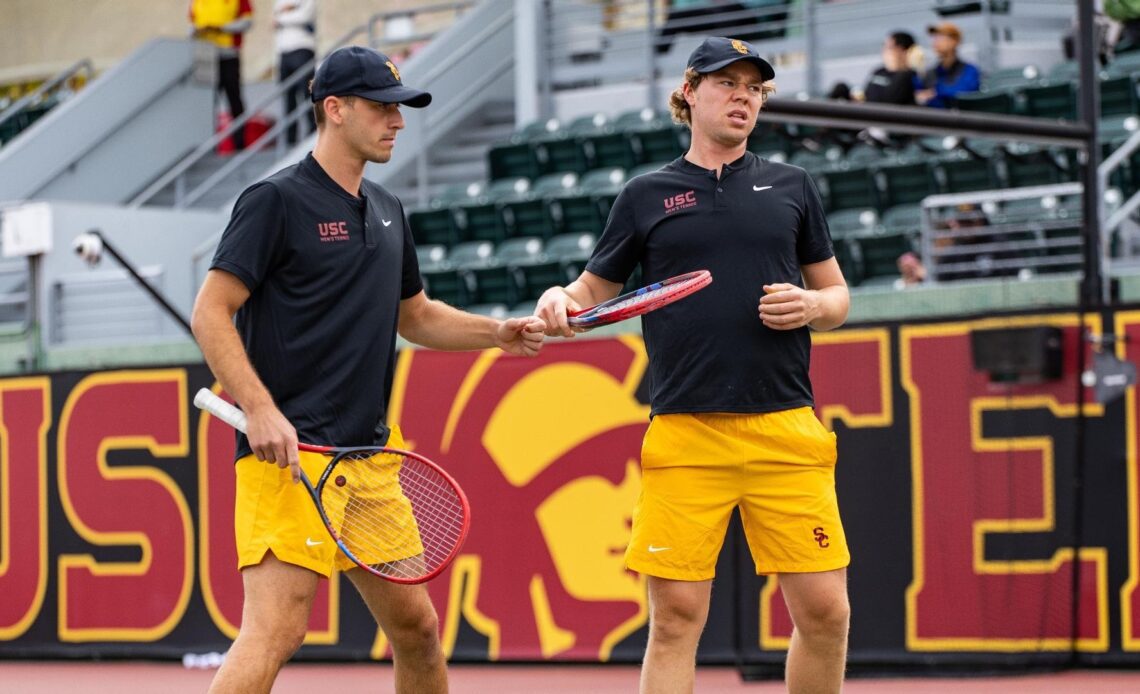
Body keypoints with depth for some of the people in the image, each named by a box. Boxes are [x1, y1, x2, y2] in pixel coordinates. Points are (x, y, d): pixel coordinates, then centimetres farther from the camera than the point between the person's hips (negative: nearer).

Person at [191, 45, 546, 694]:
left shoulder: (388, 210, 17)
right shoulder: (277, 201, -7)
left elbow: (415, 316, 29)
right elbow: (211, 313, -11)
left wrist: (500, 332, 13)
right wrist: (260, 410, -22)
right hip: (292, 456, -8)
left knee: (417, 627, 12)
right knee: (276, 629, -17)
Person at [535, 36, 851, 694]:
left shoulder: (792, 187, 14)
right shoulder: (647, 195, 11)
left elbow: (837, 295, 19)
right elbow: (594, 294, 16)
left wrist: (811, 306, -4)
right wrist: (560, 301, -6)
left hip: (786, 429, 1)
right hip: (686, 434, -1)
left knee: (825, 613, -3)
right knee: (677, 617, -4)